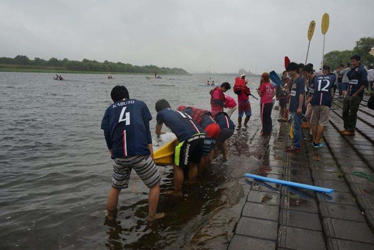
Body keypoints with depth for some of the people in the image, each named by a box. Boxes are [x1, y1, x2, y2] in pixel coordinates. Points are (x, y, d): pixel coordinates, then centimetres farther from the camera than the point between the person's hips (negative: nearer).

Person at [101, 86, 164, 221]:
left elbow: (107, 134, 10)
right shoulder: (140, 104, 16)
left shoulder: (110, 109, 19)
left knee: (115, 187, 25)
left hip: (119, 156, 3)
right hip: (140, 154, -3)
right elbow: (146, 129, 9)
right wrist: (151, 154, 9)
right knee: (155, 184, 18)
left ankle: (110, 215, 42)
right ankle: (152, 216, 26)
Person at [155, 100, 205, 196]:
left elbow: (158, 132, 39)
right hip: (201, 136, 7)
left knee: (178, 167, 11)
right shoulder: (178, 112, 33)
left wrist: (159, 133, 61)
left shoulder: (161, 113, 20)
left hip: (187, 138, -6)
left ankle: (177, 192, 23)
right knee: (193, 164, 25)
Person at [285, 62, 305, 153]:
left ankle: (296, 146, 3)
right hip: (293, 108, 9)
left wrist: (300, 107, -22)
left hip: (297, 108, -9)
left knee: (296, 127, -4)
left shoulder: (300, 80, -12)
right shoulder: (294, 80, 15)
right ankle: (295, 144, 23)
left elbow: (301, 94, -18)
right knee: (295, 127, 14)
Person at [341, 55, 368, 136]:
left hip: (356, 96, -8)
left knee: (352, 113, -2)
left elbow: (365, 84, -15)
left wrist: (356, 93, -16)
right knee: (345, 112, 13)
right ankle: (346, 128, 24)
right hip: (349, 95, 8)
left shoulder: (362, 70, -9)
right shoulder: (353, 70, 15)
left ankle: (351, 130, 7)